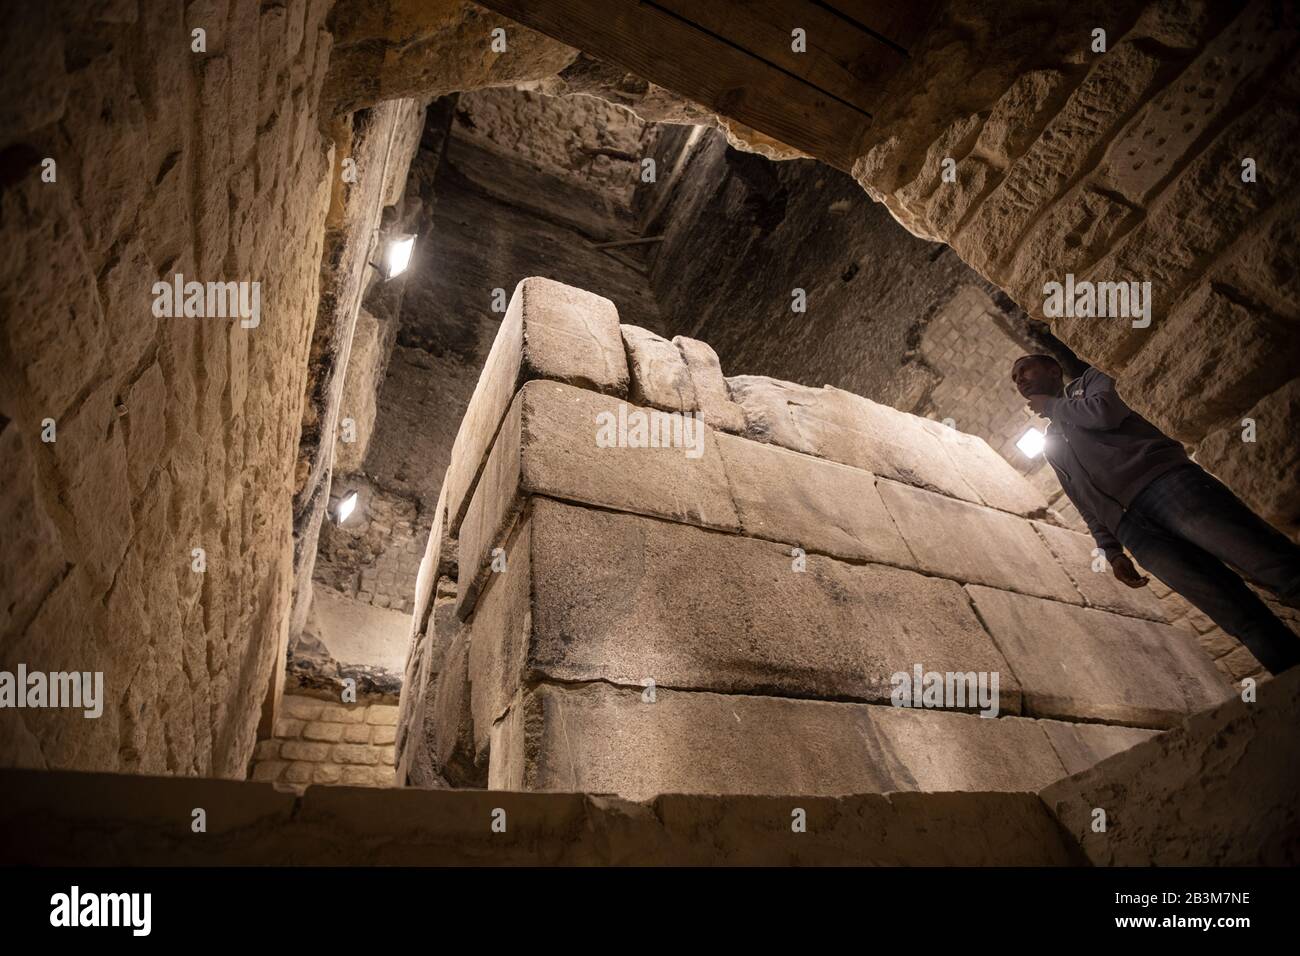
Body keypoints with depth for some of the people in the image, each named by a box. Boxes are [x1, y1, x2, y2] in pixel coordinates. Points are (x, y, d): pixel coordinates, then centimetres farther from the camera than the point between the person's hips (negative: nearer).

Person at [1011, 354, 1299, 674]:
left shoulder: (1089, 382, 19)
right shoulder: (1052, 445, 30)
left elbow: (1106, 413, -6)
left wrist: (1052, 405, 11)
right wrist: (1112, 552, 11)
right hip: (1134, 528, 3)